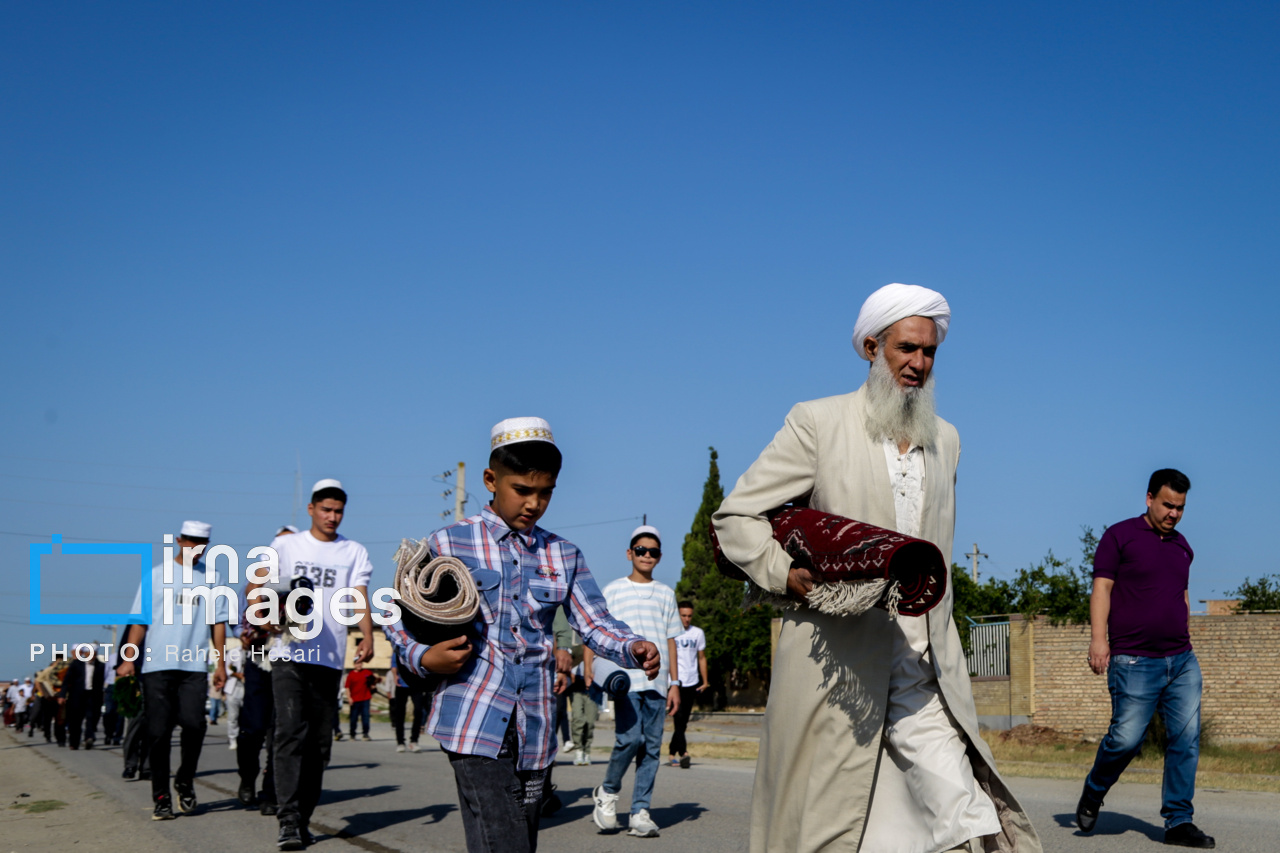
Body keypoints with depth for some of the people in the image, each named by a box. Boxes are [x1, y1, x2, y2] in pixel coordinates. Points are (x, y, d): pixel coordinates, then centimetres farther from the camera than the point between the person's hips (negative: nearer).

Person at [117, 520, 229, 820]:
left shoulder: (211, 577, 12)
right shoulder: (157, 575, 9)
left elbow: (218, 622, 12)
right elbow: (140, 620, 6)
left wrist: (221, 663, 5)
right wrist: (129, 657, -5)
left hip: (194, 665, 0)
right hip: (157, 664, 0)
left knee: (193, 722, -14)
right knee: (158, 732, -1)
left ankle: (185, 780, 10)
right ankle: (161, 797, 8)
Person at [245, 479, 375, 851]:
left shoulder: (354, 552, 10)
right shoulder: (286, 546, 9)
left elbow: (360, 598, 0)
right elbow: (253, 586, 5)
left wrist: (367, 637, -17)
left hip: (330, 658, 2)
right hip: (289, 653, -2)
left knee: (319, 743, 7)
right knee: (291, 733, -15)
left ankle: (304, 818, 17)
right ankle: (289, 820, -18)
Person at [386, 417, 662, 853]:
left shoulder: (563, 555, 13)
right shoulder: (448, 544, 2)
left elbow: (594, 623, 6)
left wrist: (632, 648, -14)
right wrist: (425, 659, -13)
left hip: (535, 729, 5)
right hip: (477, 723, -4)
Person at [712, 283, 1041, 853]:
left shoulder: (945, 440, 16)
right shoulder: (818, 423, 0)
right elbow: (734, 517, -1)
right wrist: (786, 574, -17)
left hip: (922, 669, 4)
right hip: (835, 664, -4)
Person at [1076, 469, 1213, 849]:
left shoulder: (1182, 546, 18)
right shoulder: (1120, 536, -1)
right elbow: (1102, 589, -6)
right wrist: (1098, 638, -15)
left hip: (1182, 661, 6)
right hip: (1135, 661, -6)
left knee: (1186, 739, -1)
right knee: (1126, 738, -7)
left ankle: (1179, 822, 7)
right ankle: (1093, 793, 21)